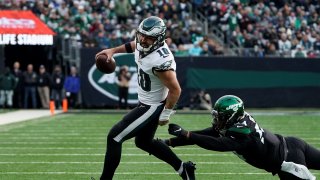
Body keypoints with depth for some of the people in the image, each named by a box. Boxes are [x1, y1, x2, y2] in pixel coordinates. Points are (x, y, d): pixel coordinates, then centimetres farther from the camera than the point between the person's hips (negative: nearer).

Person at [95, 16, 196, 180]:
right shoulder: (142, 43, -9)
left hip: (152, 107, -10)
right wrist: (113, 50, 17)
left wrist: (166, 114, -17)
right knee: (144, 142, 26)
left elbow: (175, 90, -27)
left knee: (114, 137, -6)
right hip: (146, 101, 10)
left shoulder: (160, 60, -35)